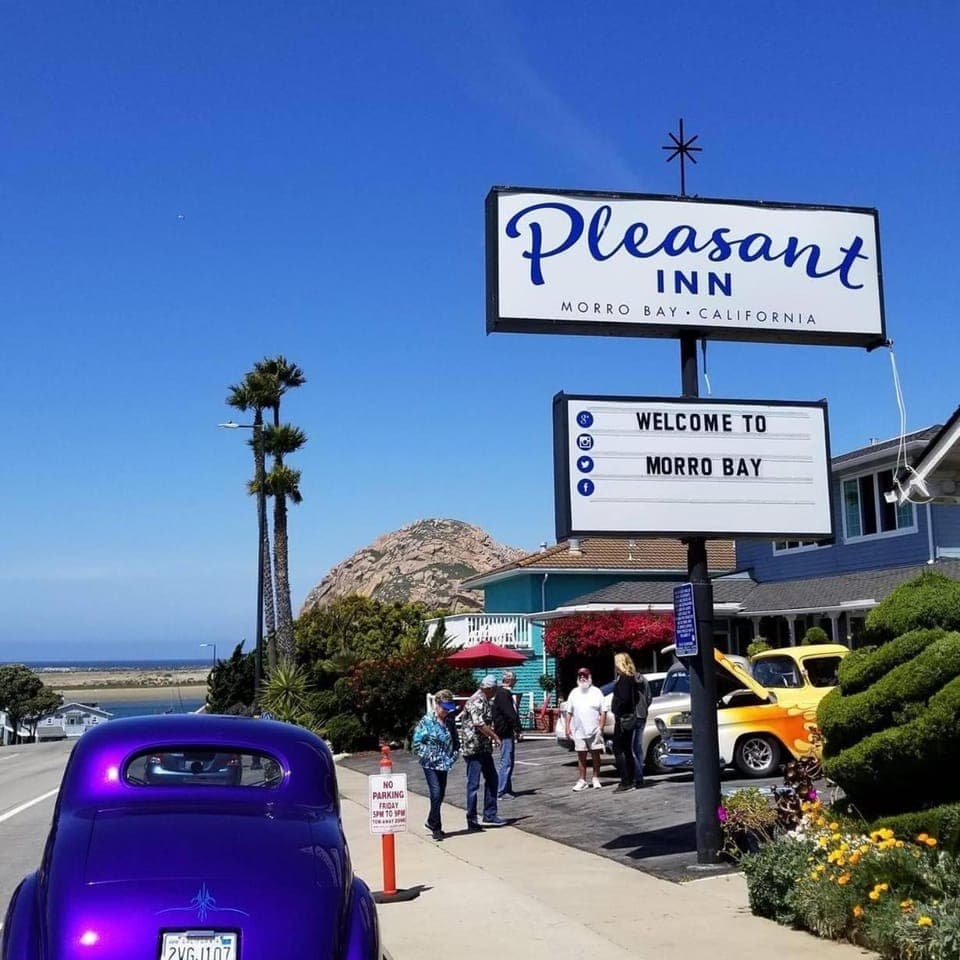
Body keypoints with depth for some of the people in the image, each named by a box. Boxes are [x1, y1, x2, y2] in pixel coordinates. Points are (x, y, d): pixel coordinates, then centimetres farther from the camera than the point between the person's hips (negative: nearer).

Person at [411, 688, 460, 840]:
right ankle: (436, 827, 0)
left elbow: (456, 740, 16)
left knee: (441, 794, 11)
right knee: (436, 793, -11)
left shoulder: (449, 720, 4)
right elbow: (417, 742, -10)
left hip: (444, 763, 6)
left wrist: (453, 755, 5)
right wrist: (427, 755, -12)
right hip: (430, 764, -6)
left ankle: (431, 822, 30)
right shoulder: (427, 720, -12)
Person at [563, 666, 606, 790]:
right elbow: (568, 712, 10)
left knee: (595, 755, 5)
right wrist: (567, 727, 3)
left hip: (594, 730, -2)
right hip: (579, 731, 2)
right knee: (581, 756, 6)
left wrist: (601, 727, -11)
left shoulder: (596, 692, 0)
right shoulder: (574, 693, 9)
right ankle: (582, 781, 11)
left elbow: (603, 712, -2)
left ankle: (596, 779, 15)